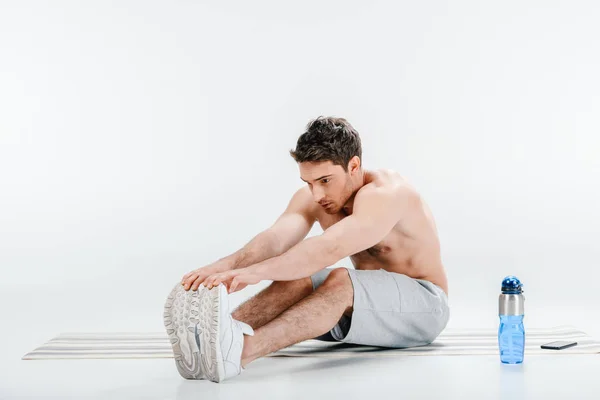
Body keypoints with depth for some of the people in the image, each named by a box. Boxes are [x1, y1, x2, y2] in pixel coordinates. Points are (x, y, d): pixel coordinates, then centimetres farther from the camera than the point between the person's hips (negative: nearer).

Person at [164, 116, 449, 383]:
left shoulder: (385, 193, -27)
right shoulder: (311, 197, -6)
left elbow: (330, 248, -44)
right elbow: (276, 239, -25)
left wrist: (256, 272, -56)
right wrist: (227, 265, -45)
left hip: (423, 303, -6)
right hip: (368, 298, 7)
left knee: (340, 281, -37)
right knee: (295, 279, -23)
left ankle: (240, 350, -58)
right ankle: (218, 339, -46)